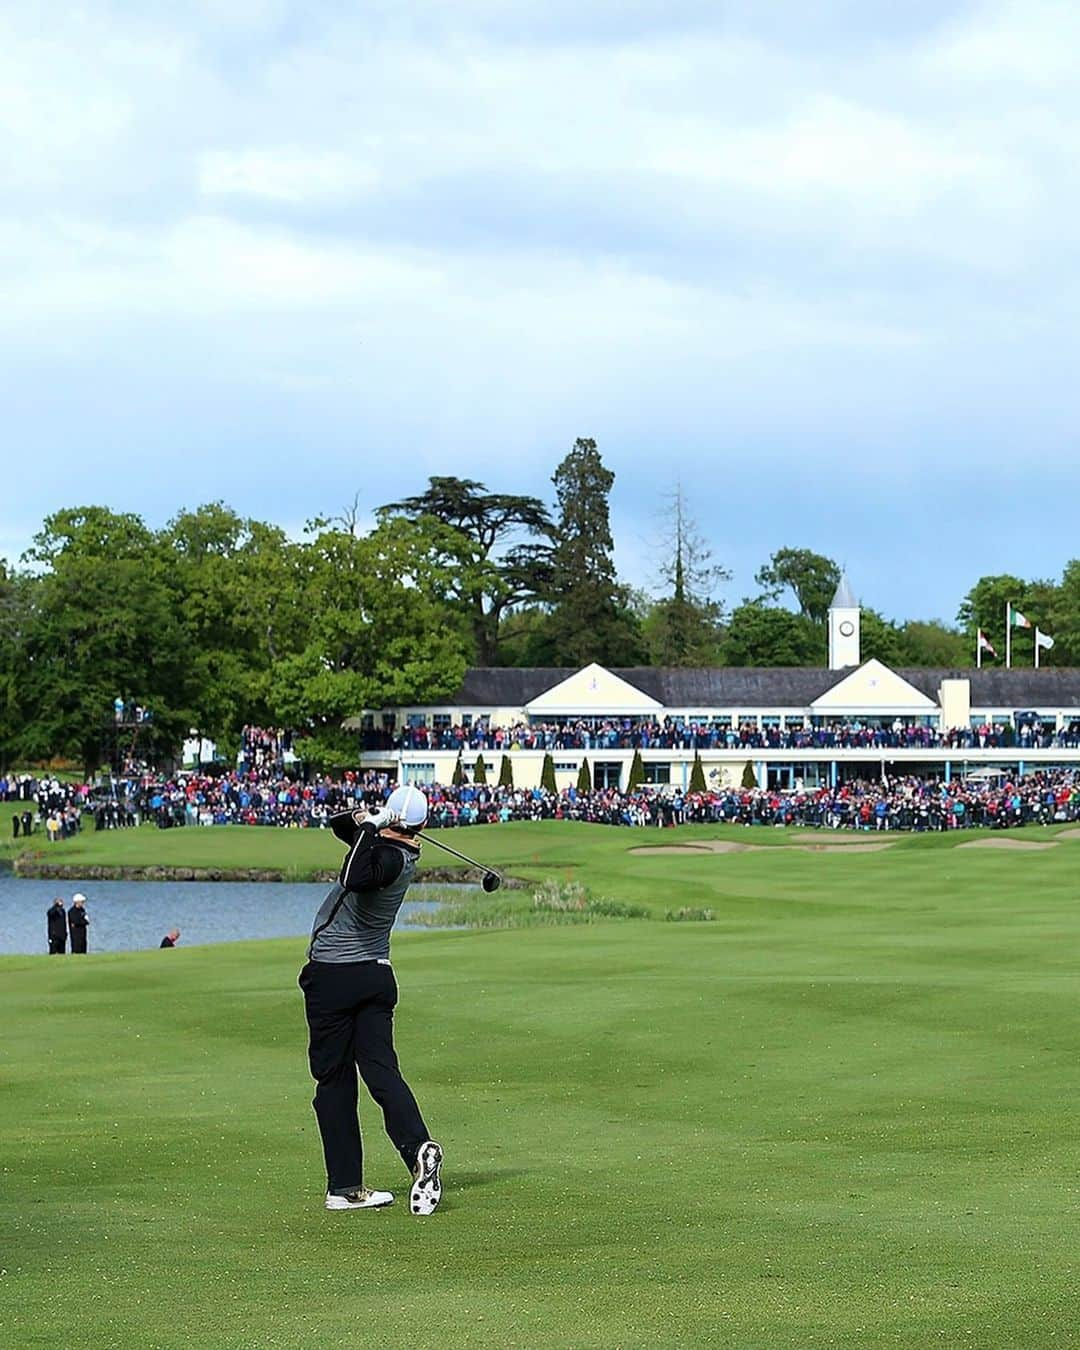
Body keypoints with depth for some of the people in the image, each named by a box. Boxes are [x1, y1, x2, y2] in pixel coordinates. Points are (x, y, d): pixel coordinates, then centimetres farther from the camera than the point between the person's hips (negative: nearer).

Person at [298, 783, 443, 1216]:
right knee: (382, 1071, -1)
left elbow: (355, 879, -39)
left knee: (334, 1081, 1)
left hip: (331, 977, -7)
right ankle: (419, 1148, -25)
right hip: (376, 975, 7)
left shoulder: (389, 857, -17)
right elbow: (338, 824, 19)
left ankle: (345, 1187, 2)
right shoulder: (401, 853, 8)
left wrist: (369, 827, -28)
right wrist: (360, 821, -3)